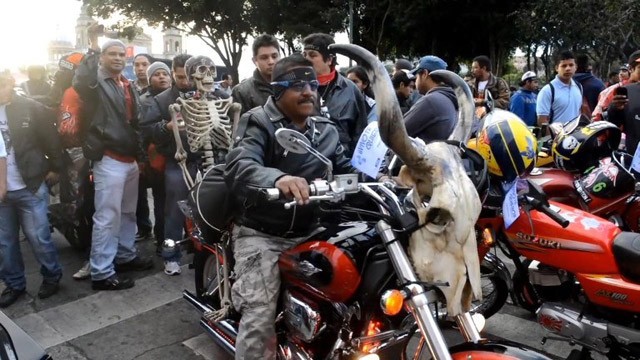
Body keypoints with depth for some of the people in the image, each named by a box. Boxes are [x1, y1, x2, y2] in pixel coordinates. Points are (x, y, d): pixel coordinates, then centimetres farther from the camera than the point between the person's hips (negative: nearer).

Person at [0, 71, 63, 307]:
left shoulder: (32, 108, -7)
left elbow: (51, 139, -1)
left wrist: (54, 169, 1)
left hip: (29, 188, -4)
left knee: (38, 238, 4)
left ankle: (52, 277, 24)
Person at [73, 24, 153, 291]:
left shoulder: (130, 87, 18)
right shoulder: (96, 82, -4)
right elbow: (81, 81, -31)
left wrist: (141, 156, 20)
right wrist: (93, 49, -31)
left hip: (130, 159, 8)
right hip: (109, 159, -8)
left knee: (128, 213, 17)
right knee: (107, 217, -6)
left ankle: (125, 256, 32)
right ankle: (101, 273, 2)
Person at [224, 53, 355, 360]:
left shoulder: (326, 131, 11)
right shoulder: (260, 124, -9)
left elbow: (346, 171, 13)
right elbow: (238, 167, -28)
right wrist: (277, 177, -49)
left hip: (309, 232, 6)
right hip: (261, 234, -5)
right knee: (260, 317, -11)